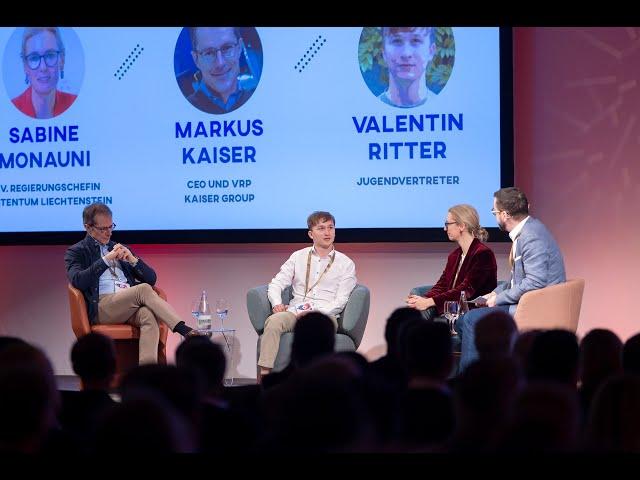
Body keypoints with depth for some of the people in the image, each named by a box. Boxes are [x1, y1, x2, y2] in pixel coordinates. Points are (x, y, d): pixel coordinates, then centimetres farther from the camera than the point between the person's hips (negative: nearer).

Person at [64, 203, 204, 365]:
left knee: (148, 315, -34)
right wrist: (106, 259, -11)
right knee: (144, 289, -31)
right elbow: (78, 281, -7)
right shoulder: (76, 252, 15)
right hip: (102, 306, -4)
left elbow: (151, 279, 21)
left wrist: (133, 259, 3)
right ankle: (185, 331, -34)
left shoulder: (121, 248, 28)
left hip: (131, 306, 4)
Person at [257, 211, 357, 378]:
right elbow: (276, 284, 16)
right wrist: (277, 303, -7)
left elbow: (340, 301, 2)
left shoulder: (346, 264, 12)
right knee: (273, 321, -31)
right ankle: (264, 374, -39)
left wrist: (315, 312, -13)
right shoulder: (298, 257, 19)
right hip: (295, 312, 2)